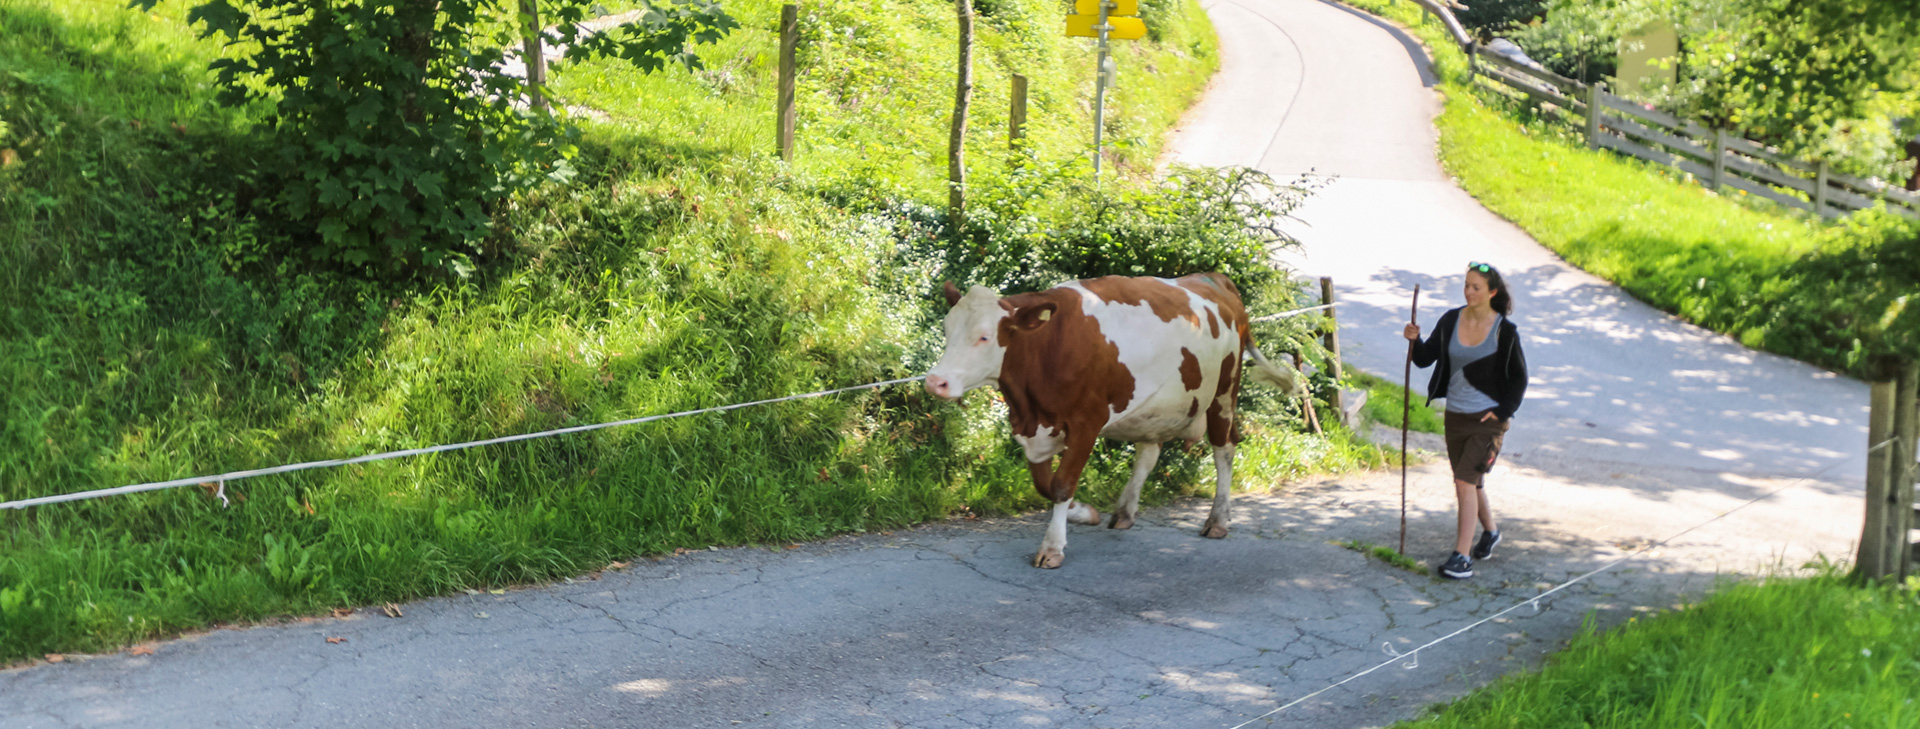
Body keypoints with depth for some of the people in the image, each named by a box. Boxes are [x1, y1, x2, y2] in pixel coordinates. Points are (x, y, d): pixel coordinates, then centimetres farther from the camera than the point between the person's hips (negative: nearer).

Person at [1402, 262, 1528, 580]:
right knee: (1470, 482, 19)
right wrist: (1415, 340, -18)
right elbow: (1426, 359, 1)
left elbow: (1519, 378, -2)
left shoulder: (1505, 330, -10)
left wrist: (1502, 411, -10)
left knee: (1465, 481, -14)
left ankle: (1461, 556, -10)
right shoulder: (1450, 321, 0)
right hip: (1455, 415, 5)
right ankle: (1490, 531, 45)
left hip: (1488, 418, -5)